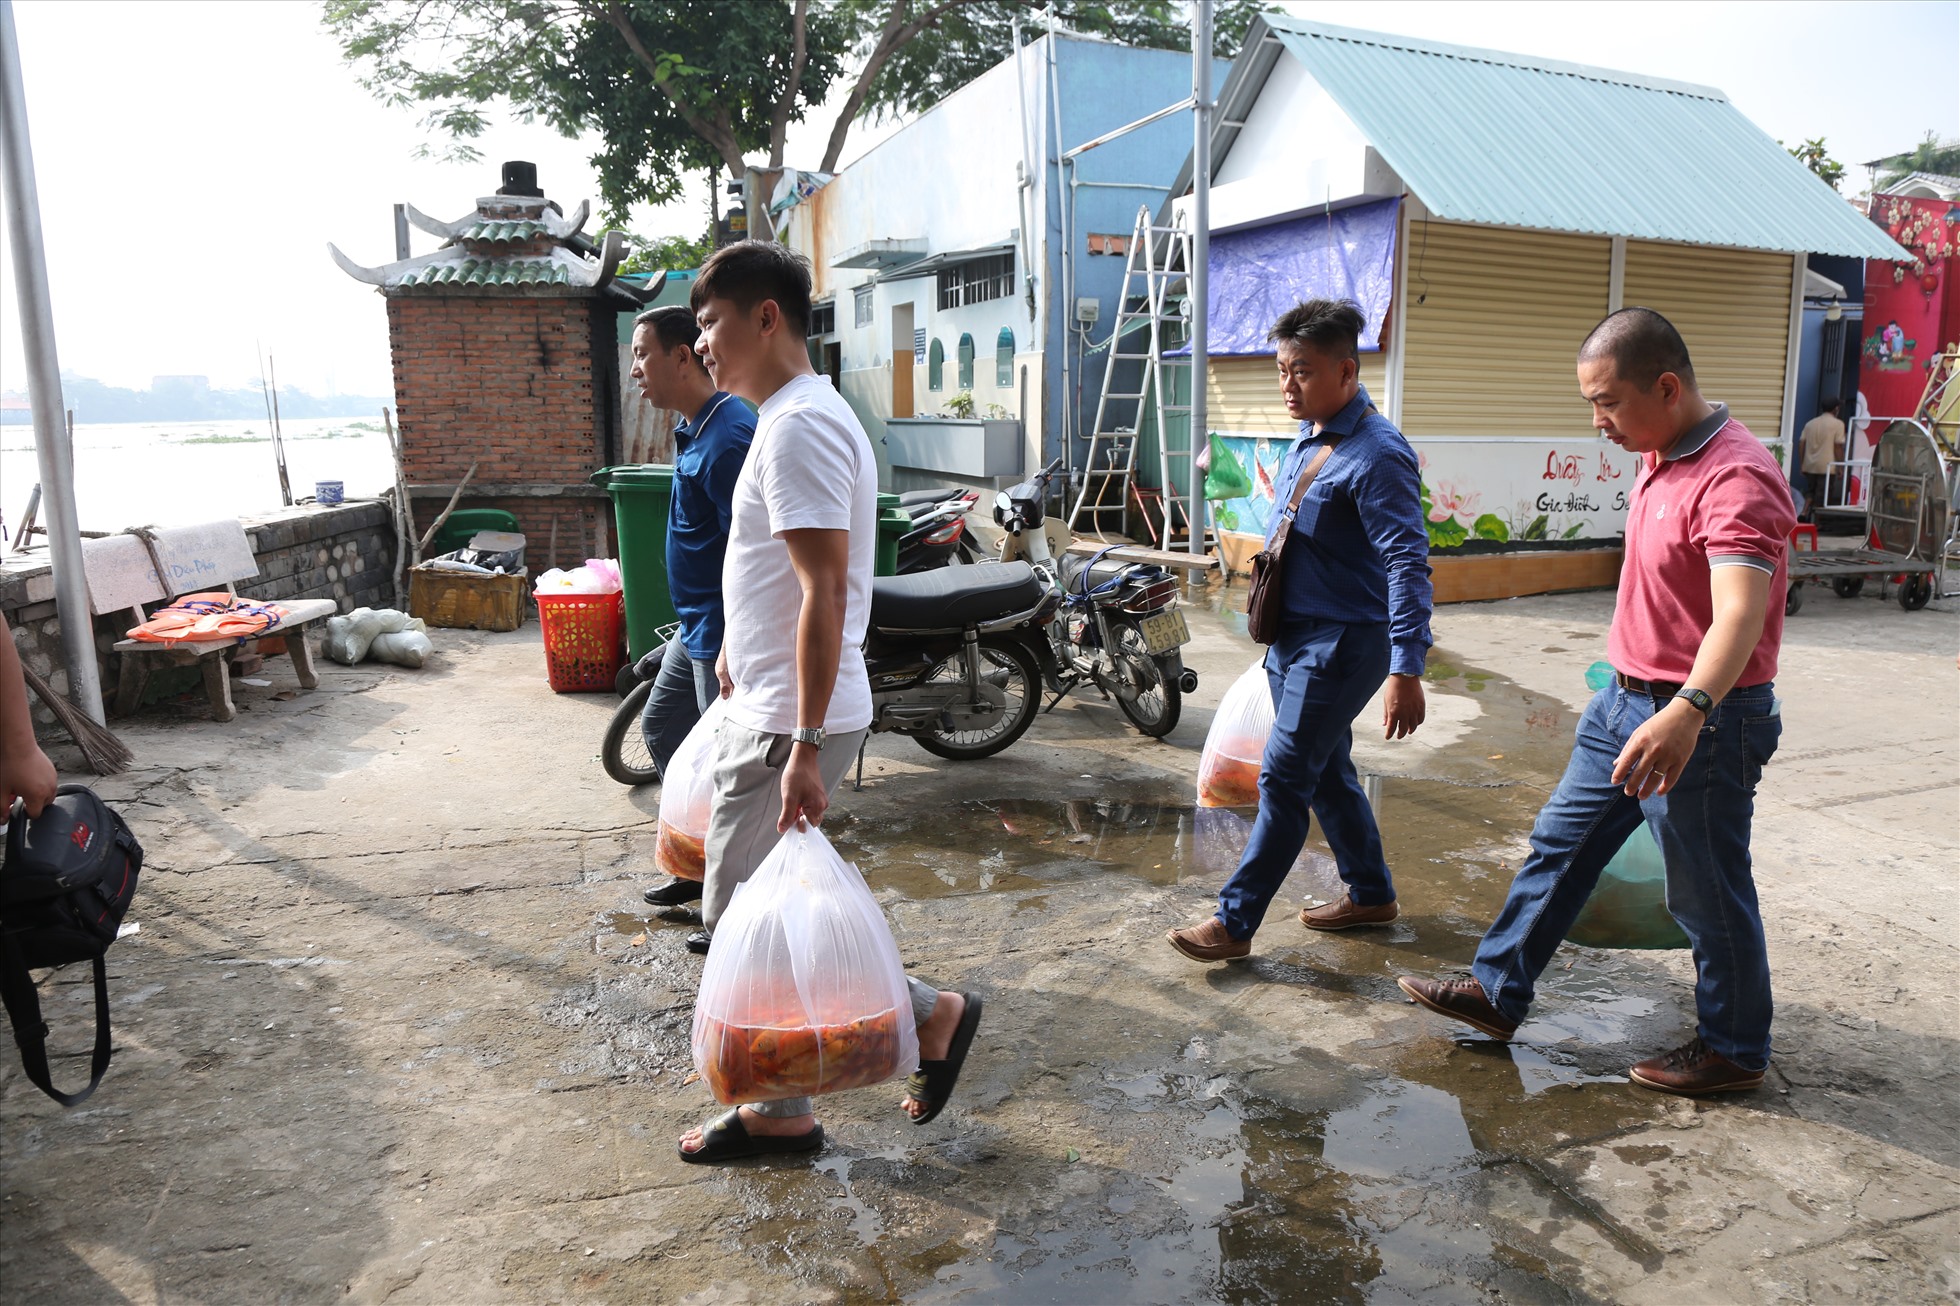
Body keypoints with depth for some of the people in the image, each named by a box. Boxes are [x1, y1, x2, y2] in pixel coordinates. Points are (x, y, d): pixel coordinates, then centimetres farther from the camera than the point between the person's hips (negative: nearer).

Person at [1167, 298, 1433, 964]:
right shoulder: (1309, 440, 9)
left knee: (1284, 779, -5)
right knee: (1326, 772, 18)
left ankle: (1234, 922, 4)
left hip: (1341, 642, -9)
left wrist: (1407, 669, -31)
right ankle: (1371, 893, 34)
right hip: (1293, 635, 9)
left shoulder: (1376, 454, -19)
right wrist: (1268, 608, 26)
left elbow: (1407, 562, -25)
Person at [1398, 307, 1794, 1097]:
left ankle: (1734, 1050, 26)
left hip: (1702, 721, -10)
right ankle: (1497, 993, 27)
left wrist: (1688, 710, -53)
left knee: (1709, 896, 6)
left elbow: (1740, 611, -38)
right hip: (1625, 703, 10)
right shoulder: (1661, 460, 8)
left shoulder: (1735, 478, -23)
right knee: (1560, 846, 15)